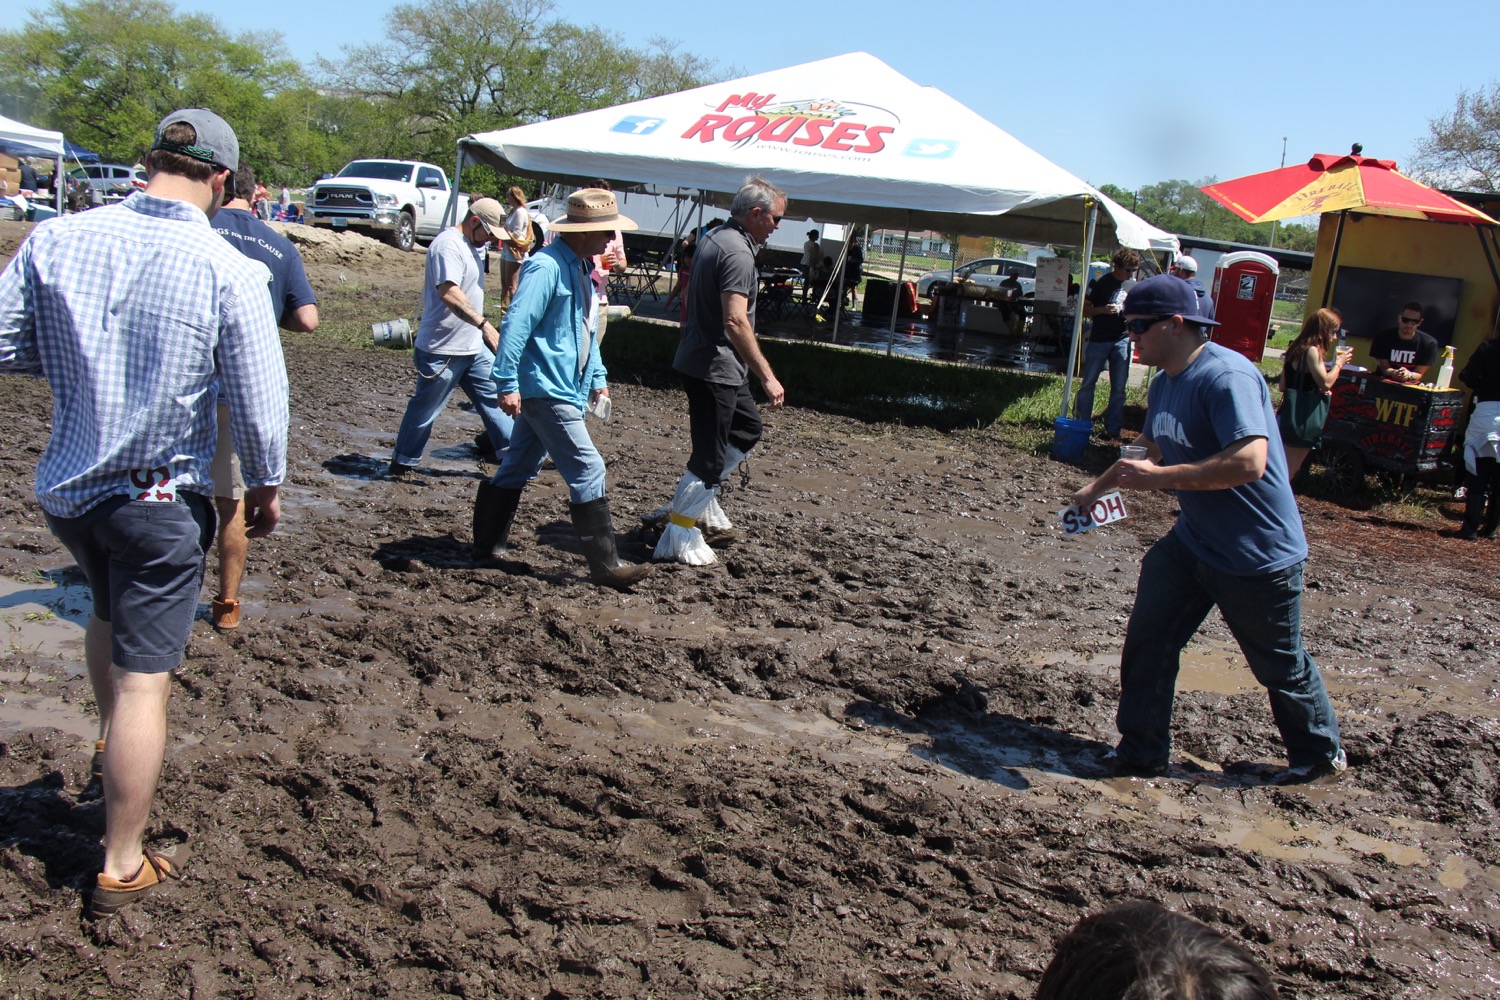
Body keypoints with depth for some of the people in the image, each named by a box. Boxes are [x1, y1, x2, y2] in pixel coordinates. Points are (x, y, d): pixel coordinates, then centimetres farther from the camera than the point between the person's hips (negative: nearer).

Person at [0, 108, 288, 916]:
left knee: (110, 608, 33)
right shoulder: (230, 273, -17)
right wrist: (266, 486, 4)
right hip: (162, 498, -4)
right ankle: (122, 866, 13)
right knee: (144, 677, 3)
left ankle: (112, 745, 51)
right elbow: (259, 403, -13)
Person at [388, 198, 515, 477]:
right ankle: (402, 463, 17)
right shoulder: (448, 245, -19)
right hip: (443, 351, -9)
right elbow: (450, 293, -32)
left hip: (473, 346, 9)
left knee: (494, 396, 9)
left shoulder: (471, 245, 14)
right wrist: (484, 324, -36)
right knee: (425, 408, 3)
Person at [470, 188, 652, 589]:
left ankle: (488, 545, 27)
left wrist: (597, 377, 19)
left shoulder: (582, 267, 14)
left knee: (519, 468, 16)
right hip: (546, 390, -10)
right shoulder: (547, 266, -17)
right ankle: (604, 564, -2)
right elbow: (515, 326, -22)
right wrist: (508, 384, -23)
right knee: (587, 470, -8)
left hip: (563, 388, 10)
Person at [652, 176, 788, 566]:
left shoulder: (713, 238, 11)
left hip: (698, 358, 10)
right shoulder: (738, 253, -20)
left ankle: (703, 496, 29)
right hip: (715, 368, -10)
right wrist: (767, 376, -30)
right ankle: (678, 539, 7)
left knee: (748, 426, 24)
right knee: (709, 457, -2)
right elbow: (735, 321, -30)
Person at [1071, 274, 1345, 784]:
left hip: (1259, 555, -8)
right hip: (1192, 543, 8)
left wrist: (1158, 477, -32)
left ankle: (1321, 756, 34)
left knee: (1281, 667, 10)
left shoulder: (1226, 375, -25)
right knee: (1147, 641, 5)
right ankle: (1142, 755, 18)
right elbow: (1151, 451, 23)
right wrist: (1097, 488, 24)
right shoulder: (1164, 383, 5)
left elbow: (1250, 461, -36)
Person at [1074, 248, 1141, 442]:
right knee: (1087, 384, 1)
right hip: (1099, 340, -3)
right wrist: (1103, 310, -20)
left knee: (1119, 388, 4)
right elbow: (1085, 310, -3)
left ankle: (1113, 429, 10)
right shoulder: (1100, 283, -5)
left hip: (1122, 341, 3)